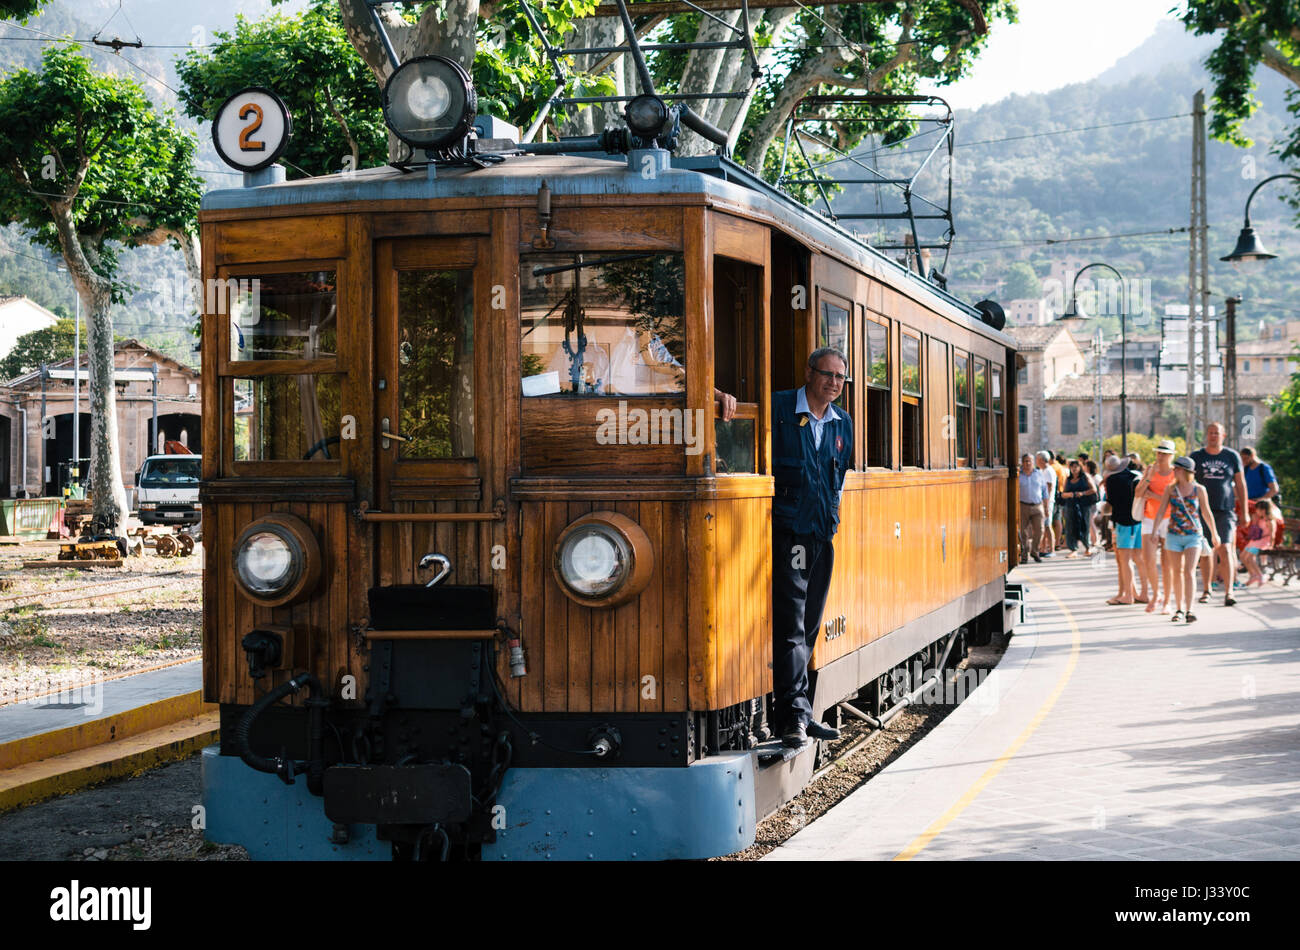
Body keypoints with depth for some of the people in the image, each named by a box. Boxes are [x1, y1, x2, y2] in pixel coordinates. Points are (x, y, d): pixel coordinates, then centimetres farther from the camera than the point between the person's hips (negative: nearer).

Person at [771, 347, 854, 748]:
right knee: (791, 625, -10)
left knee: (809, 627, 11)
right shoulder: (779, 408, -6)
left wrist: (831, 519, 17)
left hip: (823, 534, 7)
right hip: (787, 531, -7)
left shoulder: (843, 423, 14)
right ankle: (794, 714, -11)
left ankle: (799, 714, 17)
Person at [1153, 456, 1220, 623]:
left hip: (1193, 535, -2)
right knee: (1178, 572, 8)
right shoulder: (1170, 489, 2)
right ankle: (1179, 609, 17)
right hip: (1174, 535, 2)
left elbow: (1206, 512, 8)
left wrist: (1214, 533, 14)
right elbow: (1161, 511, 3)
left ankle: (1189, 610, -13)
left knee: (1190, 572, -11)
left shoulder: (1199, 489, -2)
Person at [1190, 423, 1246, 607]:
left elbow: (1241, 484, 8)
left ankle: (1228, 592, -15)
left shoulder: (1232, 456, 5)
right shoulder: (1196, 457, 7)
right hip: (1202, 511, 2)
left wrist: (1244, 512, 5)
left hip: (1225, 511, -2)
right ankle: (1206, 590, 19)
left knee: (1225, 549, -12)